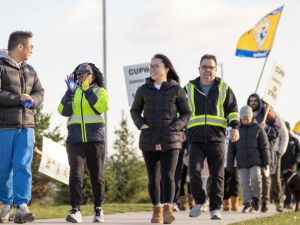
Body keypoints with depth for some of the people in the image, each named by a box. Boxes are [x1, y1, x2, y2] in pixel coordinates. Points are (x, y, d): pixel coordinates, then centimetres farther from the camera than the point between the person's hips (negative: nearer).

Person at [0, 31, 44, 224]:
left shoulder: (30, 70, 18)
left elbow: (39, 93, 17)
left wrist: (32, 100, -6)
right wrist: (19, 99, -16)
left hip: (26, 126, 5)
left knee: (23, 166, -8)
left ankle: (22, 206, -14)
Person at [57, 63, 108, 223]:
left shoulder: (100, 91, 9)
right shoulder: (73, 92, 14)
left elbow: (102, 107, -12)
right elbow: (64, 111, -1)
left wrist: (88, 90, -15)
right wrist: (70, 92, -11)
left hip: (95, 139, 0)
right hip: (75, 140, 1)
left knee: (97, 176, 4)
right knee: (75, 173, -13)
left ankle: (98, 209, 17)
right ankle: (76, 210, -18)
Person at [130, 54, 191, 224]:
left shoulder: (176, 90, 0)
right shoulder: (144, 90, 5)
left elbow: (186, 113, 6)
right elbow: (135, 111, 16)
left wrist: (175, 126, -10)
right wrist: (140, 124, -3)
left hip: (170, 141, -3)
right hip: (149, 141, 3)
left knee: (168, 176, -15)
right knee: (153, 178, 9)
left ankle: (168, 209, -20)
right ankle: (157, 210, 21)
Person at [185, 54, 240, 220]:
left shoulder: (224, 88, 11)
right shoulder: (189, 88, 12)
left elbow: (232, 110, 12)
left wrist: (235, 127, -4)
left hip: (216, 139, 0)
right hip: (196, 139, 0)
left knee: (217, 175, -1)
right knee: (193, 170, -16)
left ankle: (215, 208, 6)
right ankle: (199, 201, 3)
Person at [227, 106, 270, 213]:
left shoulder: (258, 128, 3)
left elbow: (264, 147, 3)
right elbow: (231, 148, 9)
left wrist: (266, 162, -2)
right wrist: (230, 165, 5)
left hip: (255, 160, -2)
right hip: (242, 162, 2)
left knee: (255, 177, -19)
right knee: (244, 182, -1)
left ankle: (256, 199, -1)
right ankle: (248, 203, 6)